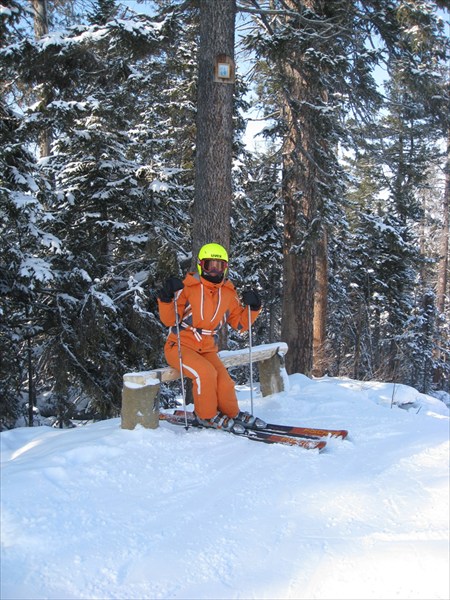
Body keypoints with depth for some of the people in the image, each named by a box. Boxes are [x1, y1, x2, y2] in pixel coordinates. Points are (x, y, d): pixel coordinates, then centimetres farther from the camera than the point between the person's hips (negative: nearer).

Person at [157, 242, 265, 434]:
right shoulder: (187, 287, -8)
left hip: (207, 350, 4)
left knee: (224, 382, -19)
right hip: (180, 346, -4)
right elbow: (169, 320, -11)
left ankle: (231, 413, 12)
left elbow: (241, 324, 12)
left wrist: (252, 307, -4)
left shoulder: (228, 293, 7)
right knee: (205, 372, -30)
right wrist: (166, 298, -27)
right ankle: (207, 415, -7)